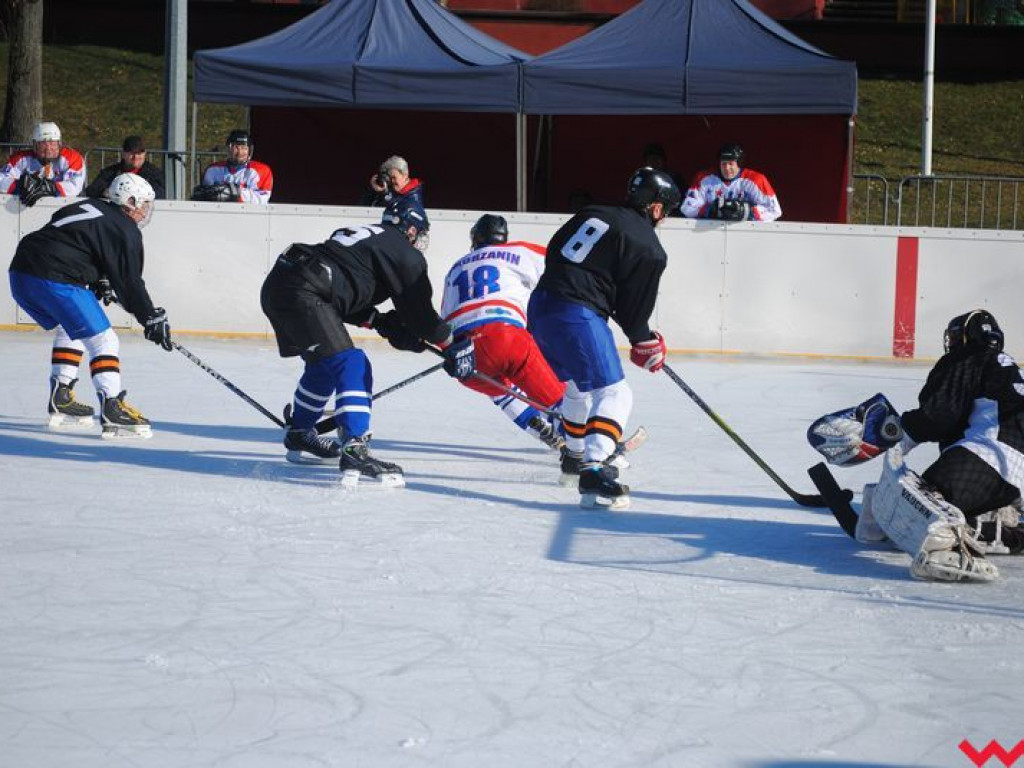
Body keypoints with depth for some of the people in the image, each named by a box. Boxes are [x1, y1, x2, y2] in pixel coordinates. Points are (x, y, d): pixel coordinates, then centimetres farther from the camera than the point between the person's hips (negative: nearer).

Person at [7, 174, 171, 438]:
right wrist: (152, 317, 3)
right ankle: (111, 409, -15)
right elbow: (129, 282, -3)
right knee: (102, 340, -4)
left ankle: (61, 398, 26)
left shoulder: (87, 207, 23)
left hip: (20, 277, 9)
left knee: (72, 329, 29)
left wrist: (99, 281, 27)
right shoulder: (125, 230, -1)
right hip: (54, 282, -9)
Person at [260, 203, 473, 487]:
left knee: (324, 364, 27)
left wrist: (381, 322, 19)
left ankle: (299, 437, 40)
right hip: (301, 294, -9)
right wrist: (452, 345, 13)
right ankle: (354, 450, -26)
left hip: (276, 285, 9)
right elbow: (418, 307, 5)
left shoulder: (361, 234, 29)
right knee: (350, 366, -12)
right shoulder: (405, 253, 4)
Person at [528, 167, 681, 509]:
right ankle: (593, 471, -24)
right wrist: (645, 343, 17)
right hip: (578, 316, -8)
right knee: (614, 394, -6)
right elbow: (633, 309, -1)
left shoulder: (593, 214, 15)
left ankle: (575, 454, 47)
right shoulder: (650, 250, -4)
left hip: (541, 302, 8)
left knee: (579, 384, 30)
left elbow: (554, 252, 20)